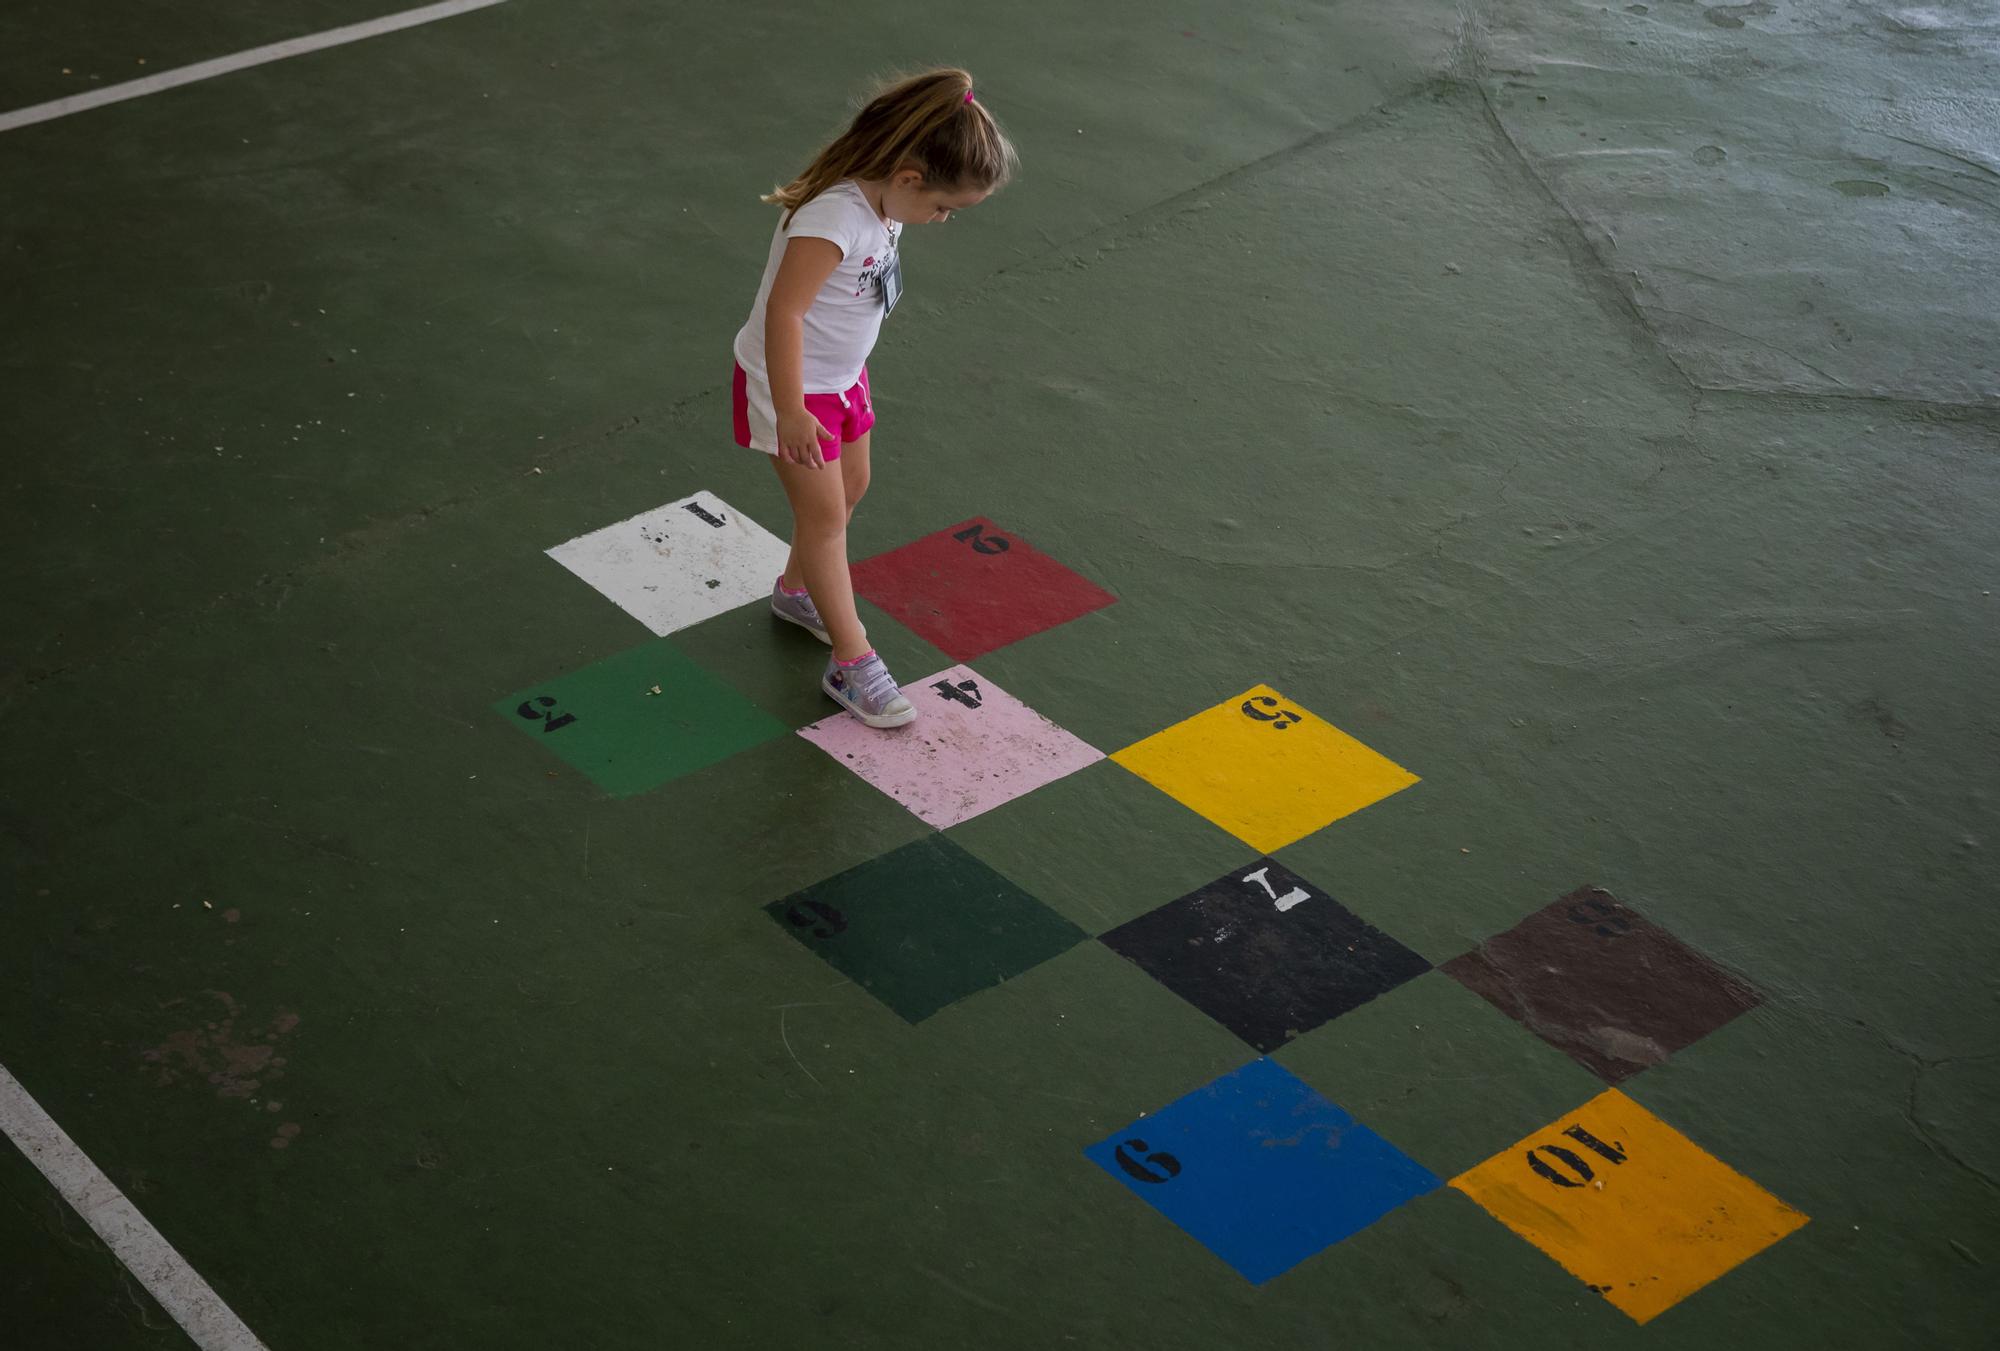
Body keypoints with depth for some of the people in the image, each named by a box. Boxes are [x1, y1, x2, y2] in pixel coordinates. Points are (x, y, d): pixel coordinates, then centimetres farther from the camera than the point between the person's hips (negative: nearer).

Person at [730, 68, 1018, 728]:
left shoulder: (883, 202, -5)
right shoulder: (833, 222, -35)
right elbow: (783, 311, -37)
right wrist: (791, 414, -39)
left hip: (840, 377, 9)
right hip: (791, 385, -9)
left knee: (849, 489, 21)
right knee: (824, 513, -4)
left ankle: (797, 590, 46)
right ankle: (851, 662, 2)